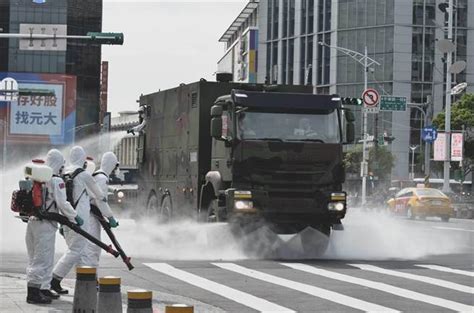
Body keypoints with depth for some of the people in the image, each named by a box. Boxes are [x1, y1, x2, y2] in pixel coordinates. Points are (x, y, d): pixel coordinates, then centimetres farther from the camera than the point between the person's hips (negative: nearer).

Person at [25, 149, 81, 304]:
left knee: (35, 258, 16)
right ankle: (33, 292, -8)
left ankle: (44, 289, 26)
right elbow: (62, 203, -16)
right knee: (42, 259, -6)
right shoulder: (56, 181, -12)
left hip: (32, 221, 9)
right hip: (46, 224, -9)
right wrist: (75, 217, -3)